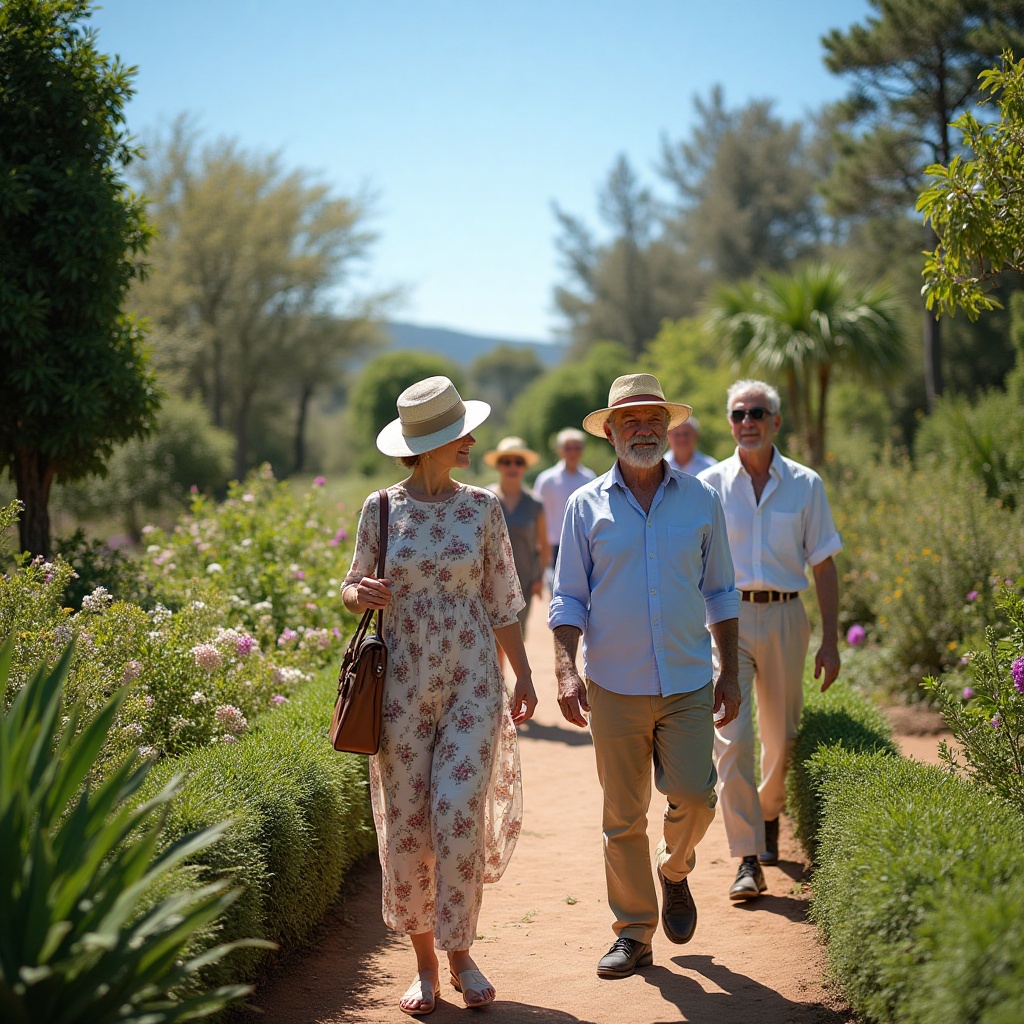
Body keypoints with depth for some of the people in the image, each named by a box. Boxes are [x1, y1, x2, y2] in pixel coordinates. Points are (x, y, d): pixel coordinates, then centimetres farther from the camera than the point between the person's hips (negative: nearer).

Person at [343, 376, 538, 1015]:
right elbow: (354, 590, 10)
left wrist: (524, 675, 4)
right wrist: (361, 593, -14)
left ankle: (460, 953, 11)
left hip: (473, 681, 0)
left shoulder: (482, 508, 4)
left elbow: (501, 602, 8)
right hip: (402, 681, 0)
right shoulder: (382, 508, 1)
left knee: (459, 817, -8)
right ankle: (425, 963, 16)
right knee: (406, 824, 2)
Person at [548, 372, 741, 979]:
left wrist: (731, 673, 9)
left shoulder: (701, 501, 6)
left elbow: (720, 592, 12)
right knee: (623, 816, 3)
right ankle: (634, 933, 15)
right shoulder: (587, 506, 3)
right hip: (614, 686, 0)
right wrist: (567, 669, -9)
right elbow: (569, 597, 4)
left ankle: (675, 872, 24)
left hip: (688, 683, 1)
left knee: (695, 797, -9)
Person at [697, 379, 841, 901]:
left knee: (781, 735, 11)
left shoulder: (805, 485, 4)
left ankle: (768, 812, 41)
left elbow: (823, 566, 6)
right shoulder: (710, 484, 2)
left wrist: (830, 642, 2)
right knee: (731, 737, -11)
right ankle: (748, 860, -8)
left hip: (784, 617, 2)